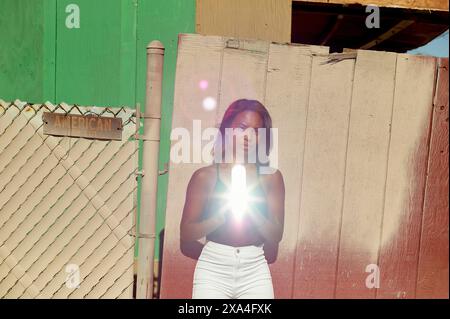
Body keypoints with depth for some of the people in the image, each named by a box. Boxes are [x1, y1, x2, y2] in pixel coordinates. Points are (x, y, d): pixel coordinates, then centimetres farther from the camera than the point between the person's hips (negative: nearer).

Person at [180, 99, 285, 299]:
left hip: (255, 271, 2)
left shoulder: (271, 177, 2)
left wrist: (249, 206, -17)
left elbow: (276, 236, 0)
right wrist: (223, 213, -18)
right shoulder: (205, 176, -2)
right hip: (213, 269, -1)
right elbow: (186, 233, -2)